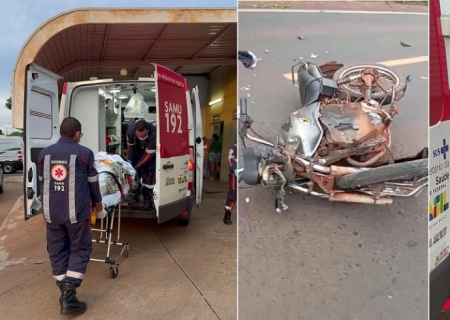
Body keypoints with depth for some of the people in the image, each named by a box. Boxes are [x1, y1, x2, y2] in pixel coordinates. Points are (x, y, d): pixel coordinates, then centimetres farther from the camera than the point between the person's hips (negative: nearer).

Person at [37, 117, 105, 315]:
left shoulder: (44, 154, 8)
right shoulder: (84, 153, -5)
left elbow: (42, 184, 18)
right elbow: (93, 185, 1)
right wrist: (100, 209, 14)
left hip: (51, 213, 4)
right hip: (76, 212, -4)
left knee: (57, 251, 14)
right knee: (80, 250, 7)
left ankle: (64, 294, 21)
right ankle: (69, 297, 1)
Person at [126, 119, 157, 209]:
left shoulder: (154, 133, -42)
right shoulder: (130, 130, -29)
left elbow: (149, 153, -33)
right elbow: (130, 146, -10)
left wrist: (138, 166, -33)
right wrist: (129, 161, -14)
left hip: (151, 152, -4)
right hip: (138, 151, 4)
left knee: (149, 173, -13)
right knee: (134, 170, 4)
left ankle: (147, 198, -5)